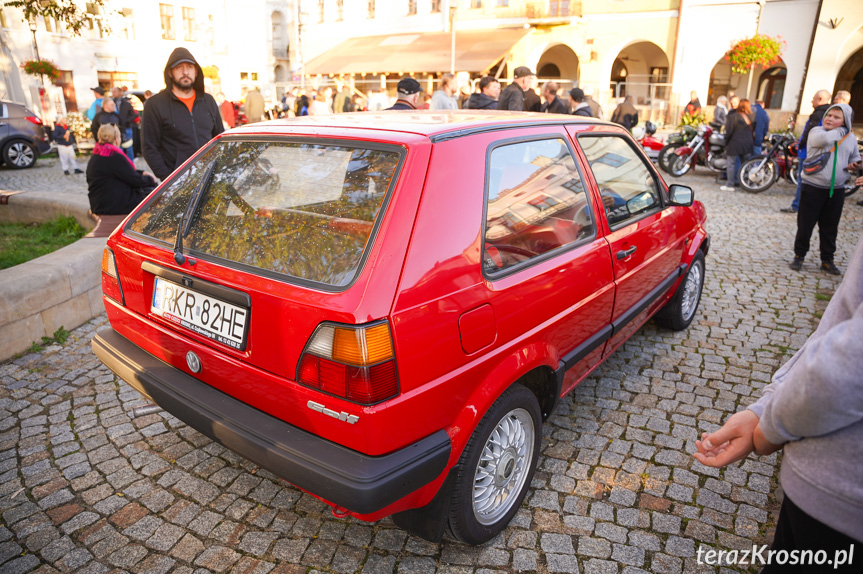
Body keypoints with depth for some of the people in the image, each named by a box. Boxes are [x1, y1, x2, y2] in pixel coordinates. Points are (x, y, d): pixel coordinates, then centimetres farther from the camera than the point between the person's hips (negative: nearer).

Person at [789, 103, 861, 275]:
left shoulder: (850, 137, 7)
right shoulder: (816, 131, -6)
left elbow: (855, 157, 20)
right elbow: (824, 139, -29)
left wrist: (855, 165, -2)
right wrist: (840, 131, -12)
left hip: (836, 189, 4)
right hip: (813, 187, -4)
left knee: (830, 228, 11)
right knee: (805, 224, 3)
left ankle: (827, 260, 21)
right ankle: (799, 255, 17)